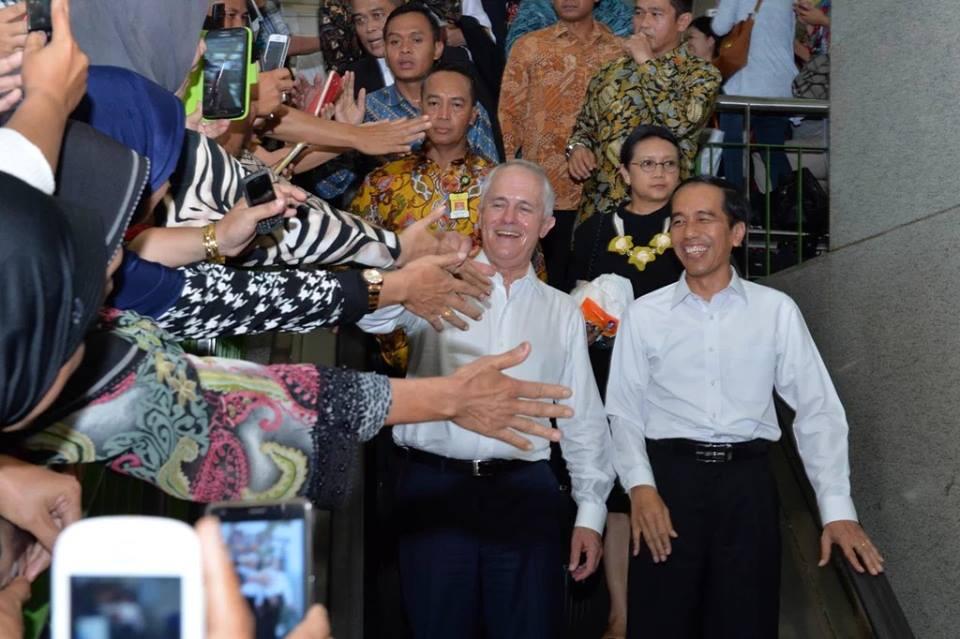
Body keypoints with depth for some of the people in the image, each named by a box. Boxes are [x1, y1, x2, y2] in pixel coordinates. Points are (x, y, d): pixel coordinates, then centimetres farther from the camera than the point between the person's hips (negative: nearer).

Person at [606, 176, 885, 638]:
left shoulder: (777, 310, 4)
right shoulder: (644, 314, 4)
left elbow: (817, 409, 2)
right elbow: (624, 412, 3)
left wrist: (838, 510, -5)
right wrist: (640, 487, -13)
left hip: (747, 481, 0)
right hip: (668, 478, 0)